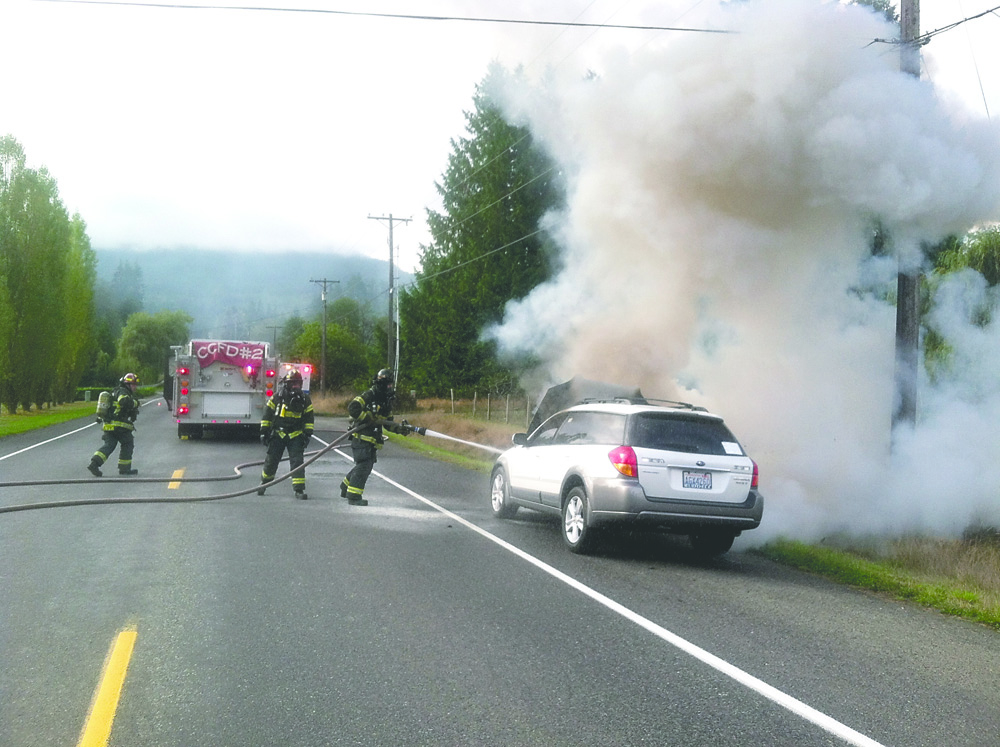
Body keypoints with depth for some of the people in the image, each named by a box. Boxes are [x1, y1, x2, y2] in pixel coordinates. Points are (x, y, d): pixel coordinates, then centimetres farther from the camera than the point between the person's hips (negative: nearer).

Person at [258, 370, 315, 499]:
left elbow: (309, 419, 7)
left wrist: (308, 434, 0)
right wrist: (264, 431, -1)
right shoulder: (277, 397, -4)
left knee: (297, 462, -7)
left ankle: (299, 489, -6)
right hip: (278, 434, -1)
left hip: (296, 436, 1)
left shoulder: (305, 399, 1)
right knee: (271, 461, 4)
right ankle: (263, 484, 25)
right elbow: (267, 414, 2)